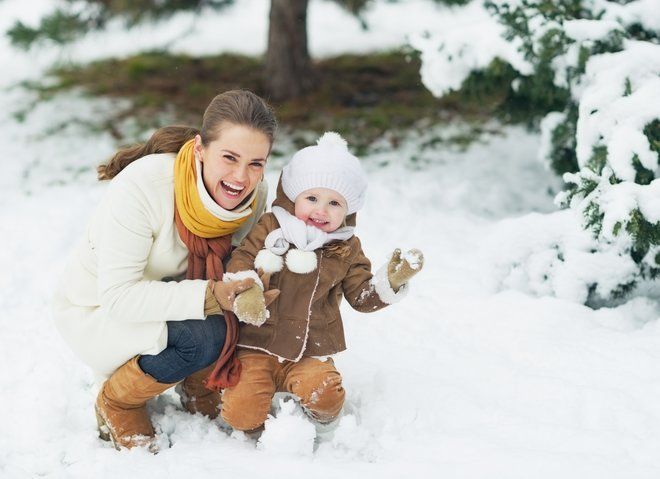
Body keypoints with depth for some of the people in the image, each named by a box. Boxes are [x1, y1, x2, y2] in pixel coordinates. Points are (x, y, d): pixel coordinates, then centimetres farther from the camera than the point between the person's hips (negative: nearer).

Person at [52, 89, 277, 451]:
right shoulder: (141, 186, -33)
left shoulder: (254, 195, -16)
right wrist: (209, 297, -42)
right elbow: (117, 297, -33)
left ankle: (201, 392, 3)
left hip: (166, 293, 5)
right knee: (201, 336, -31)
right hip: (97, 310, -5)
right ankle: (115, 406, -4)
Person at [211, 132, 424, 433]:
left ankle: (319, 421, 8)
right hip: (259, 346, -1)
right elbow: (240, 261, -5)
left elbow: (362, 295, 10)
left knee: (325, 395, -28)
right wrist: (245, 294, -26)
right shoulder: (271, 228, -2)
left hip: (311, 353, 1)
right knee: (242, 413, -21)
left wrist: (391, 279, -9)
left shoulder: (346, 250, 6)